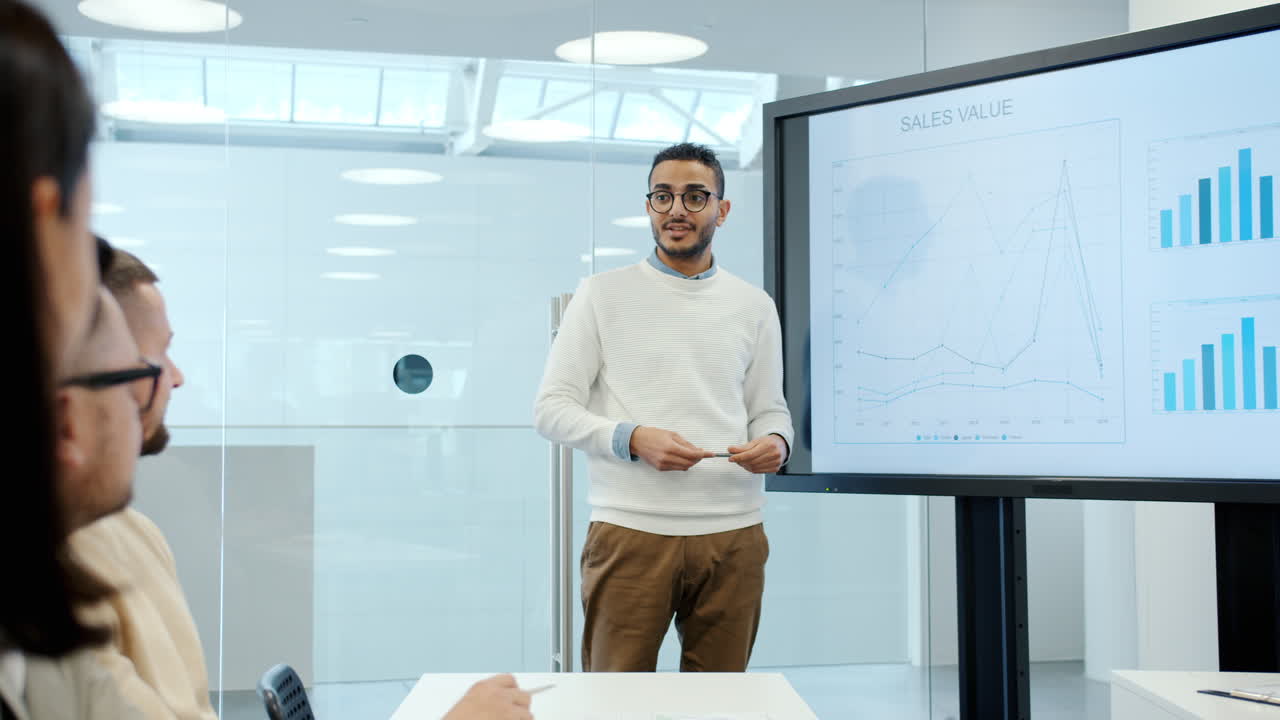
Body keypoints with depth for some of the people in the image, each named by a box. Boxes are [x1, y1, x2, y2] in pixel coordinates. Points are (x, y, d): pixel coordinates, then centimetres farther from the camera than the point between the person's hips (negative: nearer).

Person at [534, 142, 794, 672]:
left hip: (733, 534, 3)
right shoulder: (603, 294, 4)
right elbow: (551, 408, 0)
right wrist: (632, 439, -16)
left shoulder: (754, 306, 12)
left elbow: (770, 408, 17)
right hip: (630, 530, -2)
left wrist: (775, 441, -8)